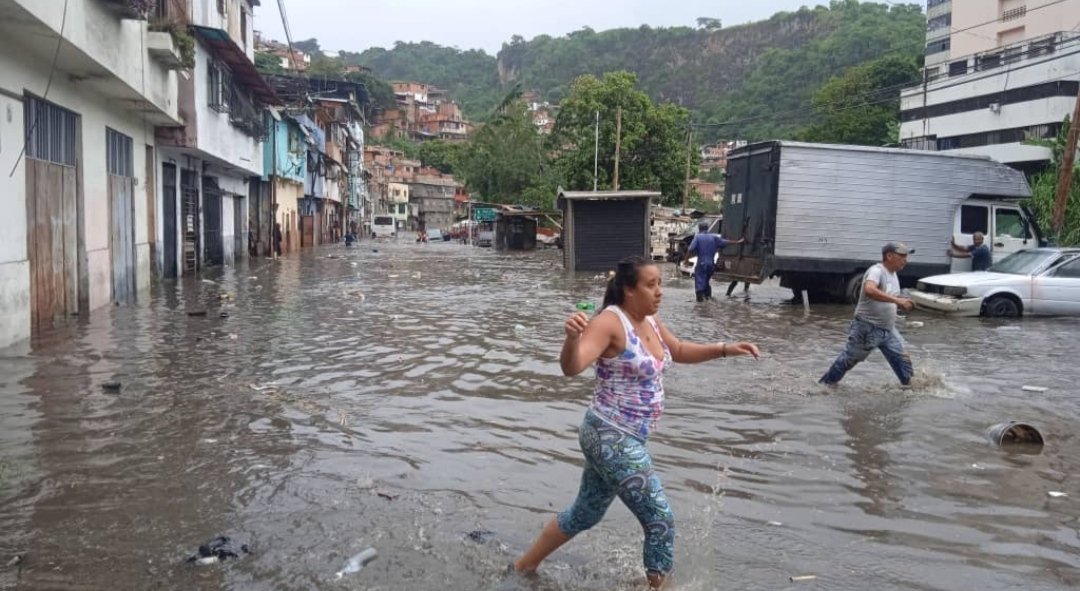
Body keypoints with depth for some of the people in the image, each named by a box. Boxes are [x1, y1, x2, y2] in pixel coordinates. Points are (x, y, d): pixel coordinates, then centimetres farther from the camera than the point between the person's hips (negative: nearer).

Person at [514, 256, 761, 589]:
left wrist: (724, 349, 13)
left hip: (621, 438, 10)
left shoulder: (649, 320, 6)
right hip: (612, 439, -10)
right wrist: (573, 336, -54)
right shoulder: (610, 322, -20)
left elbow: (679, 352, 24)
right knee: (661, 520, -3)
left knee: (585, 514, 22)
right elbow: (571, 368, -33)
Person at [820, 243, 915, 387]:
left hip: (888, 329, 8)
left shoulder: (893, 274, 10)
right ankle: (827, 382, 22)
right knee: (850, 358, 5)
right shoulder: (876, 271, -20)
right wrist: (897, 300, -41)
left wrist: (903, 303, 1)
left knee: (902, 357, 5)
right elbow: (869, 290, -41)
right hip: (867, 328, -8)